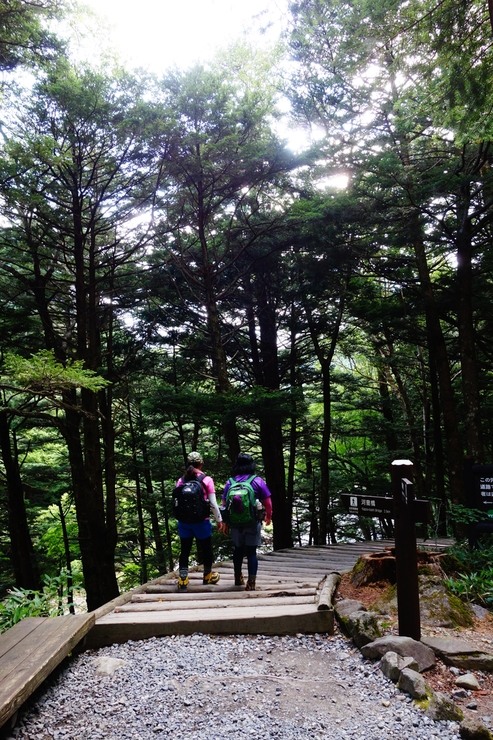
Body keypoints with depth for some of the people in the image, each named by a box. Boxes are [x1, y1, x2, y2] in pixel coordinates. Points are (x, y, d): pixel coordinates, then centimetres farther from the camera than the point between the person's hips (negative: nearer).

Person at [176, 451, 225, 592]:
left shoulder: (181, 481, 1)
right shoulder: (207, 480, -7)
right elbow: (213, 503, -6)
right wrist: (219, 519, 4)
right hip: (201, 521, -2)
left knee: (184, 550, 8)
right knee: (206, 549, 17)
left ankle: (182, 581, 5)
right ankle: (207, 576, 33)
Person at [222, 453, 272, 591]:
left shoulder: (230, 483, -1)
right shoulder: (257, 481, -5)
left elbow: (224, 504, 0)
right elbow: (267, 502, -2)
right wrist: (268, 516, 15)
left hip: (236, 524, 2)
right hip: (253, 523, -2)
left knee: (238, 550, 19)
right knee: (252, 552, 4)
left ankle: (238, 578, 32)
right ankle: (251, 583, 0)